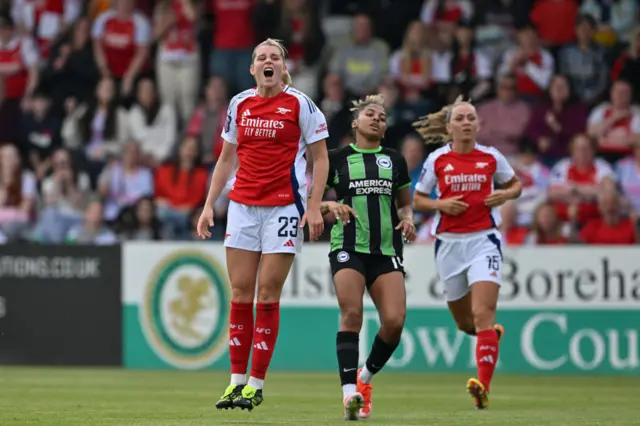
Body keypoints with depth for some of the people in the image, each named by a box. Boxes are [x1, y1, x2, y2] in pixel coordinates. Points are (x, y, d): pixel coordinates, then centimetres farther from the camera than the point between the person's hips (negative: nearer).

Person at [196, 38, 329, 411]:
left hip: (284, 206, -4)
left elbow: (320, 158, -1)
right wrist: (209, 205, 11)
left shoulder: (300, 104, -3)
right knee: (240, 293, 2)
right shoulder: (240, 104, 9)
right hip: (243, 205, 4)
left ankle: (256, 384, 0)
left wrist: (315, 206, -11)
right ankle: (238, 380, 8)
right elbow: (227, 159, 17)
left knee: (268, 294, -5)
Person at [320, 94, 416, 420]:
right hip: (348, 247, -3)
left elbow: (405, 203, 25)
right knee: (351, 315, -19)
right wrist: (330, 206, -11)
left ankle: (366, 376, 13)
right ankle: (350, 394, -23)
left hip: (387, 250, 3)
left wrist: (408, 219, 3)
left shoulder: (395, 161, 15)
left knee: (394, 321, -12)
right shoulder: (337, 159, 7)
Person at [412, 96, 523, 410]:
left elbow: (516, 185, 17)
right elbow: (417, 200, 9)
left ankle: (483, 387, -25)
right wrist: (441, 204, -11)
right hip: (449, 242, 2)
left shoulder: (491, 157, 2)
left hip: (483, 239, -2)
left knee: (483, 313, -19)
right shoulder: (437, 160, 1)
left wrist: (506, 195, -5)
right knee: (464, 322, 13)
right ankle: (492, 334, 49)